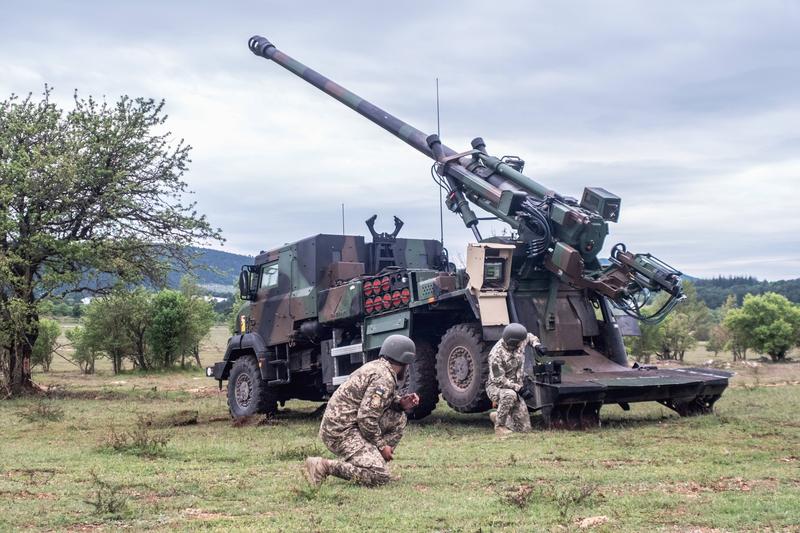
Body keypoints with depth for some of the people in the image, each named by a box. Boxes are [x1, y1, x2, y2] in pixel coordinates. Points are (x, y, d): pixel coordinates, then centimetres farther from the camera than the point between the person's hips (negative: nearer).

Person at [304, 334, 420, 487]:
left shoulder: (377, 366, 12)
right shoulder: (384, 379, -17)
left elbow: (380, 401, 23)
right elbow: (367, 418, -22)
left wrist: (401, 403, 3)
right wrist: (381, 445, -10)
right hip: (341, 431, -10)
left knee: (398, 418, 13)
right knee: (380, 477, -19)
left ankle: (375, 461, 11)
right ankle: (324, 467, -14)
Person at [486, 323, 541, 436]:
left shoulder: (519, 343, -5)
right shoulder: (496, 355, -24)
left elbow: (529, 337, 19)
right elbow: (498, 380, -24)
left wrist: (536, 344, -2)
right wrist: (518, 387, -29)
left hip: (514, 388, 6)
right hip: (495, 387, -6)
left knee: (524, 428, 0)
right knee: (509, 395, -43)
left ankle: (497, 417, 27)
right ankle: (499, 427, -24)